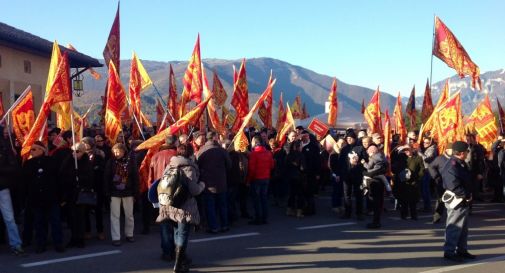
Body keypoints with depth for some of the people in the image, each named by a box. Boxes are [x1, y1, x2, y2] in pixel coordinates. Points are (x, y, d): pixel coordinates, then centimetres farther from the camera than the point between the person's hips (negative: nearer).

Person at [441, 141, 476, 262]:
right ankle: (449, 251, 6)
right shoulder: (452, 167, -24)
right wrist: (466, 196, -18)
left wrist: (468, 194, 7)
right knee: (454, 227, -2)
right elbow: (454, 186, -27)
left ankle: (462, 250, 29)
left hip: (463, 200, 10)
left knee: (463, 227, 18)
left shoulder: (462, 164, 9)